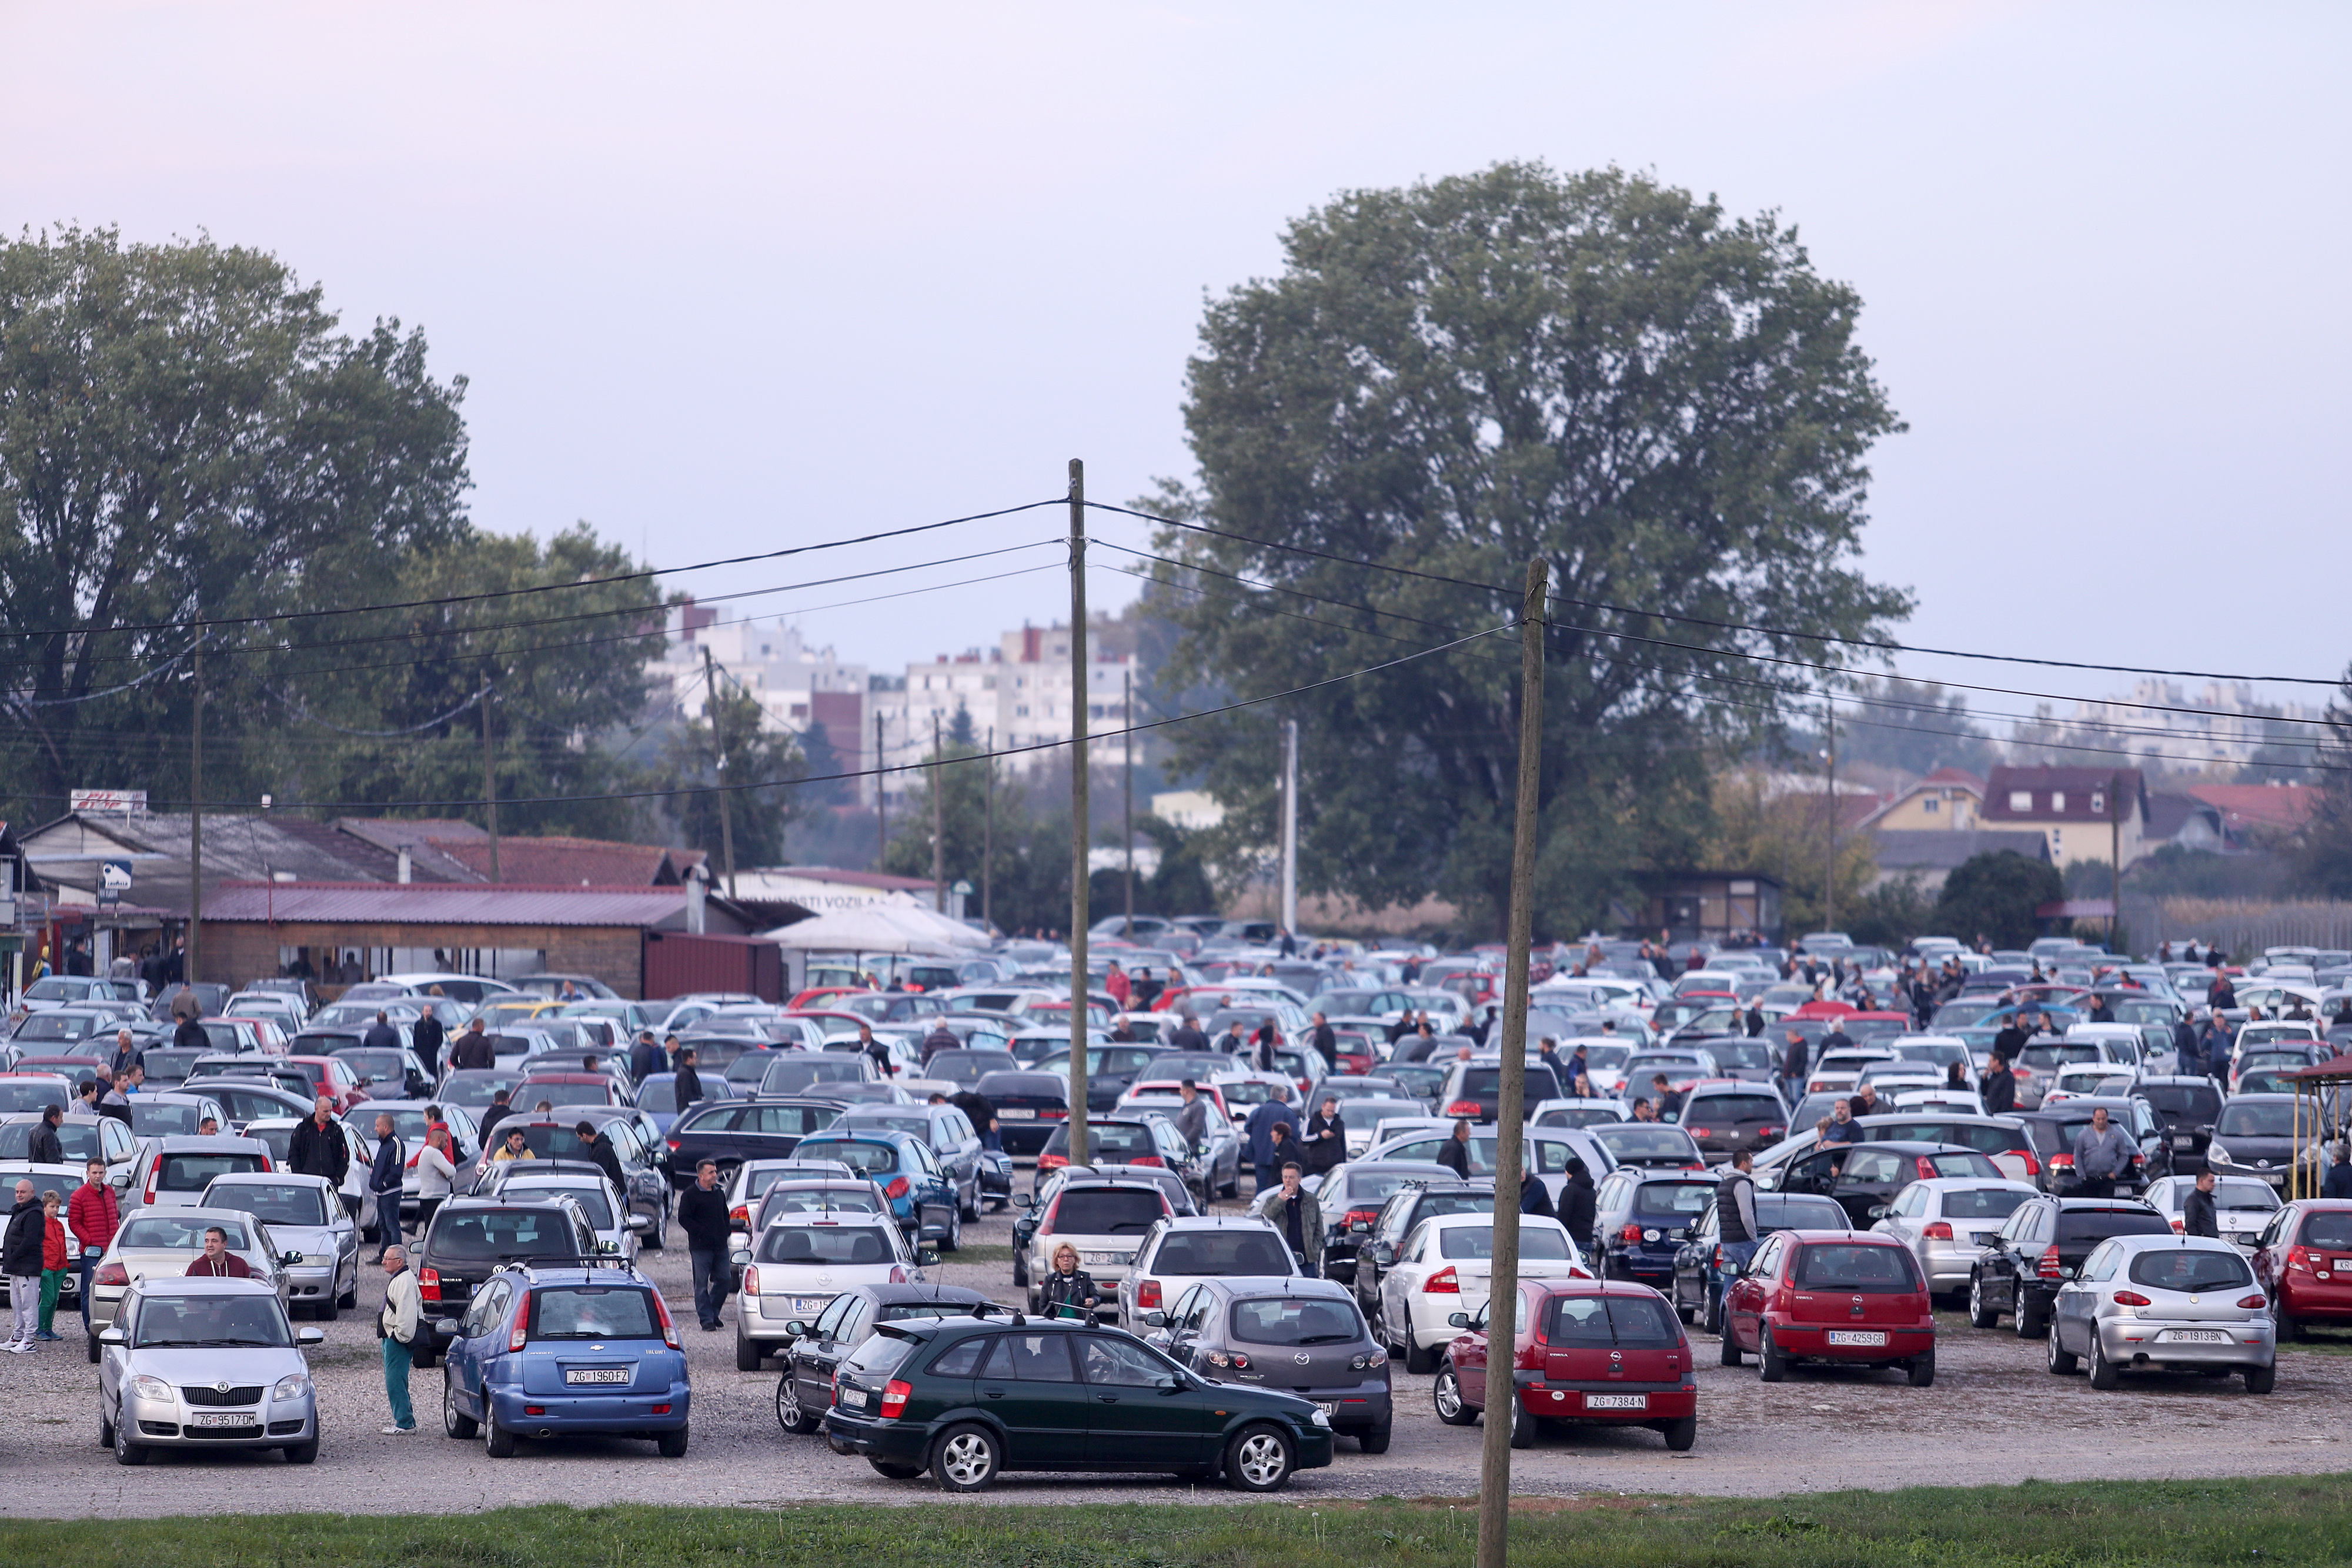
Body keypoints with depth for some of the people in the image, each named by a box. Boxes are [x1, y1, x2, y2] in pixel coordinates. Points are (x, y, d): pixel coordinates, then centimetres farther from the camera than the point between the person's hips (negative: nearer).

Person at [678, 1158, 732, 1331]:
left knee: (723, 1281, 4)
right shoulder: (690, 1195, -5)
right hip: (700, 1247, -6)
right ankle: (706, 1320, -1)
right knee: (702, 1284, -3)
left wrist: (726, 1231, 8)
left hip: (720, 1246, 6)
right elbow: (684, 1219, -9)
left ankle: (713, 1313, 21)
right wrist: (702, 1232, -15)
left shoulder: (719, 1193, 15)